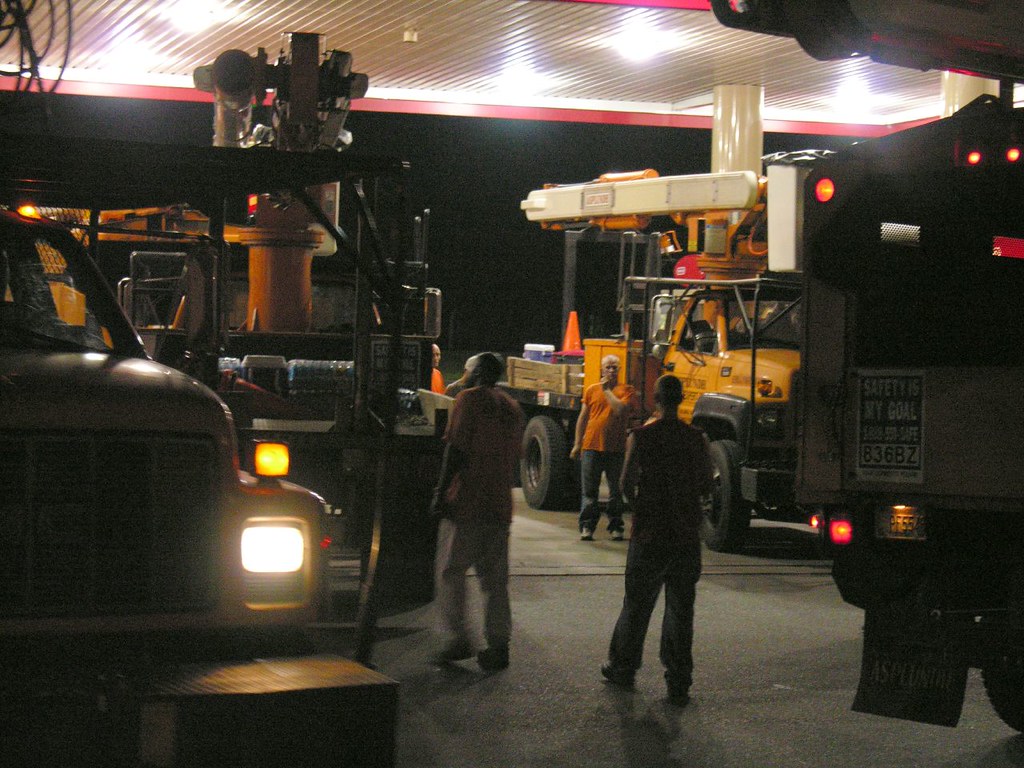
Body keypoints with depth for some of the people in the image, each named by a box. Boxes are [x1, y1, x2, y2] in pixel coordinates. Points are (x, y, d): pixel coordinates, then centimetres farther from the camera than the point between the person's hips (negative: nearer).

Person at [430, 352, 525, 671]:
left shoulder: (470, 399, -6)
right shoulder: (512, 407, 15)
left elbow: (456, 449, -13)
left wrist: (441, 491, -10)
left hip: (466, 502, -6)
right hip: (499, 506, 6)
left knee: (451, 571, 3)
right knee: (494, 578, 9)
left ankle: (459, 640, -1)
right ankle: (498, 645, 6)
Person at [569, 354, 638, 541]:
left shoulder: (626, 391, 2)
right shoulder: (592, 390, 9)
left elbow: (621, 410, -17)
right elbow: (583, 418, 13)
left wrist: (607, 390, -9)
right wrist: (577, 444, 10)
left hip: (615, 448, -1)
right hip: (592, 446, 1)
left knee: (616, 491, 6)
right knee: (589, 491, 2)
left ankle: (616, 527, 15)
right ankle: (587, 527, 6)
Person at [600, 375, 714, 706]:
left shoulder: (641, 436, -9)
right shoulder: (696, 438, -1)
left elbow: (627, 484, -8)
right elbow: (708, 486, 2)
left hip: (649, 533, -1)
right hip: (687, 536, 2)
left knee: (637, 604, 13)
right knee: (680, 609, 7)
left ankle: (622, 668, 25)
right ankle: (678, 684, 7)